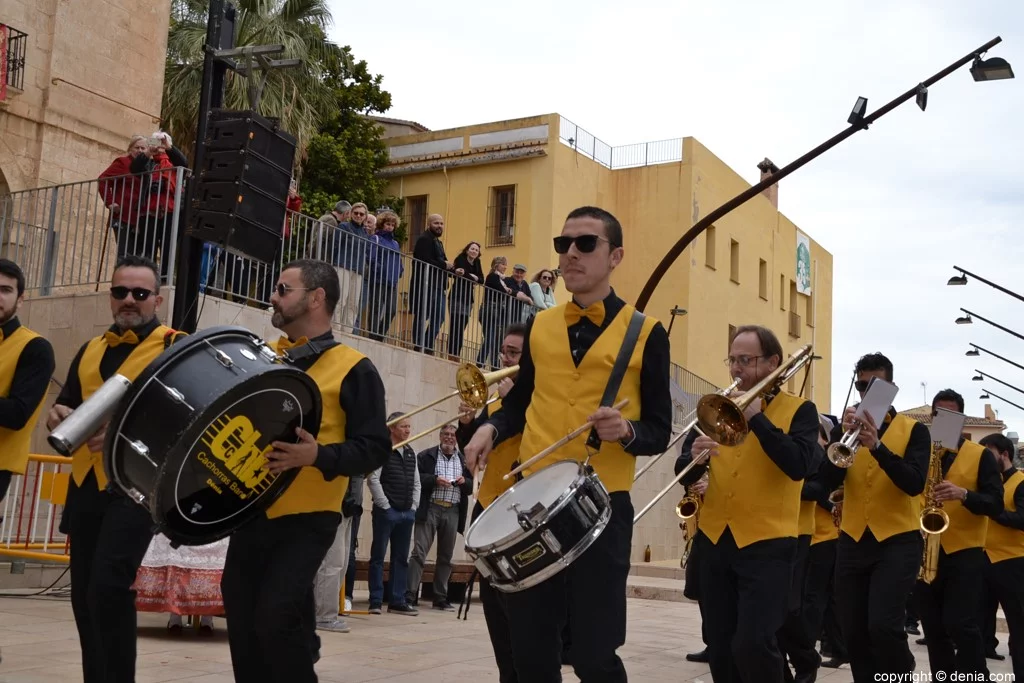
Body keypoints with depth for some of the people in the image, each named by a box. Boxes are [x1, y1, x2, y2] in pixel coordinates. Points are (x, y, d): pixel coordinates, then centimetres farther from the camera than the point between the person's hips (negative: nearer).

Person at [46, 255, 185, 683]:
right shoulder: (90, 350, 17)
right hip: (86, 483, 7)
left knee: (108, 586, -18)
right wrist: (58, 417, -2)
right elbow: (64, 407, 21)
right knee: (84, 592, 10)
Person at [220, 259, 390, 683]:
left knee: (275, 618, -17)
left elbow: (374, 448, -10)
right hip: (249, 513, 6)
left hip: (305, 519, -6)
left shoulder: (352, 369, -4)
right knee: (242, 625, 7)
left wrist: (318, 456, -26)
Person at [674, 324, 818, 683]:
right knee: (720, 648, 9)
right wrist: (694, 456, -17)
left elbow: (799, 465, -18)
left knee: (752, 645, -16)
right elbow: (684, 474, 5)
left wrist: (757, 417, -17)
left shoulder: (799, 410, 0)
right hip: (714, 540, 5)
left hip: (767, 544, -5)